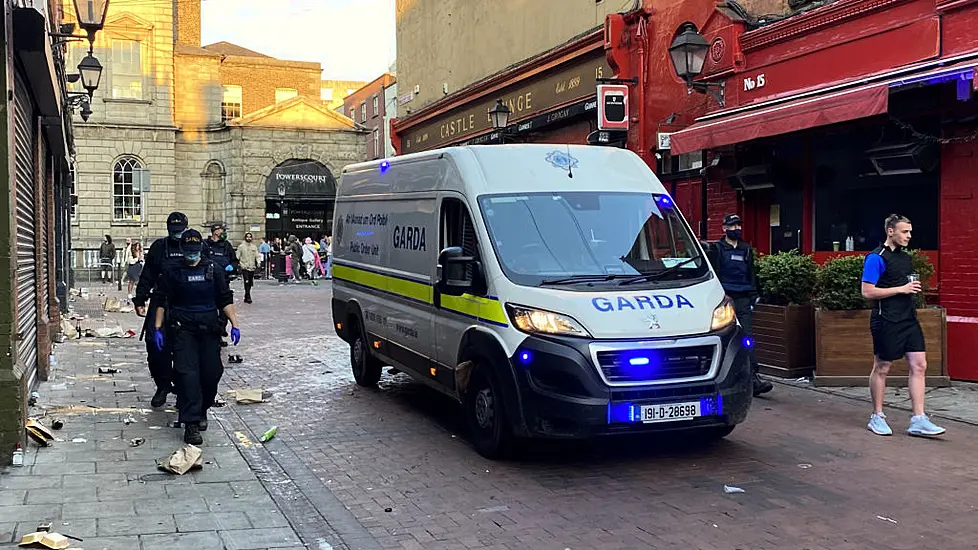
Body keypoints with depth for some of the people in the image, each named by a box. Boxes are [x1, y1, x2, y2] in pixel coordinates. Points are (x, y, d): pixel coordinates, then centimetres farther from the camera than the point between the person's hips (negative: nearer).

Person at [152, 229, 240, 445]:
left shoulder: (213, 270, 9)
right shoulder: (173, 272, 5)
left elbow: (226, 300, 8)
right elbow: (162, 302, 7)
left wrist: (235, 325, 0)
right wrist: (157, 328, -1)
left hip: (209, 329, 2)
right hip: (183, 329, -2)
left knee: (212, 373, 3)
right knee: (187, 374, -11)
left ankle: (202, 410, 29)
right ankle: (191, 424, -12)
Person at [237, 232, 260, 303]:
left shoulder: (254, 247, 12)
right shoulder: (241, 246, 1)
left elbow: (257, 257, 13)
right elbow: (238, 257, 1)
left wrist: (257, 265, 2)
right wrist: (238, 264, -8)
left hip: (252, 268, 4)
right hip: (244, 267, -4)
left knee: (250, 284, 9)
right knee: (246, 282, -15)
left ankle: (246, 297, 20)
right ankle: (248, 297, -14)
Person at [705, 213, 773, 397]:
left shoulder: (746, 249, 15)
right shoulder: (717, 249, 1)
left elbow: (751, 276, 20)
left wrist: (752, 299, 14)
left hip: (743, 300, 3)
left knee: (747, 337, -5)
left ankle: (754, 378, -12)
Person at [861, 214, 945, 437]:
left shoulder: (906, 257, 15)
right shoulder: (876, 258, -11)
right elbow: (867, 292, -17)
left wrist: (914, 288, 7)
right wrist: (901, 289, -17)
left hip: (908, 319, 8)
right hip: (886, 322, -8)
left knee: (919, 365, 0)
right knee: (881, 368, 4)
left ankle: (918, 421, 3)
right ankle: (877, 417, 17)